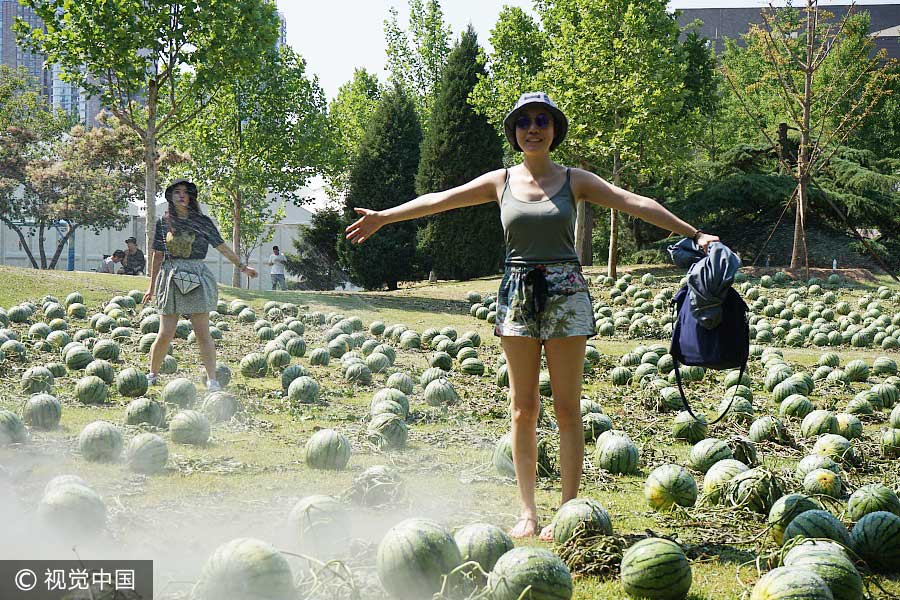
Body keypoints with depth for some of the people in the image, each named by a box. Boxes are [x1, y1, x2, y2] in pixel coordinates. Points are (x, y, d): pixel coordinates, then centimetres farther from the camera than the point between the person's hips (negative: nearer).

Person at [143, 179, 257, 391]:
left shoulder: (202, 222, 4)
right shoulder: (163, 222, 7)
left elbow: (221, 246, 11)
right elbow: (157, 255, 12)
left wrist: (242, 266, 11)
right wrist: (152, 286, 15)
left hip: (197, 280, -1)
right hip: (170, 279, 1)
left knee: (203, 334, -3)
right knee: (165, 334, -1)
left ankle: (212, 379, 0)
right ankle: (152, 374, 18)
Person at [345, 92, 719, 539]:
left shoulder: (575, 181, 4)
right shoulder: (501, 181, 8)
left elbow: (636, 205, -1)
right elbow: (440, 200, 11)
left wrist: (693, 234, -6)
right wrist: (383, 217, 11)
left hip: (565, 293, -1)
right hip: (517, 293, 2)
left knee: (567, 407, -2)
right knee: (523, 409, 3)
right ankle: (527, 511, 9)